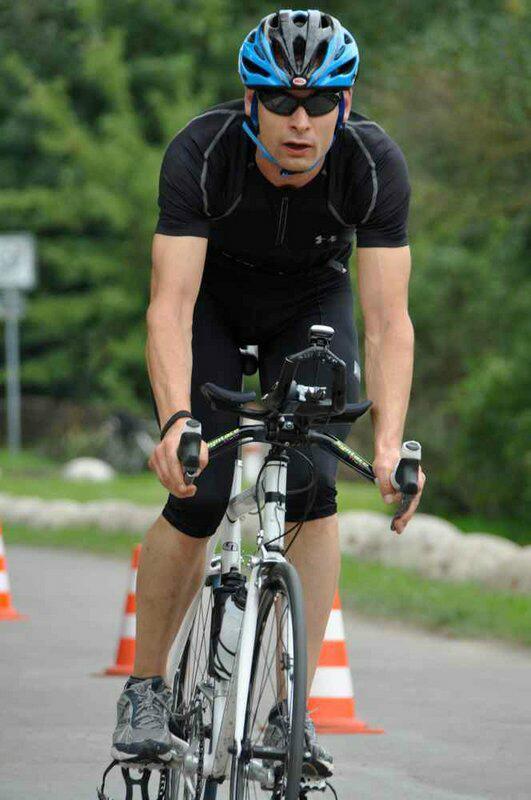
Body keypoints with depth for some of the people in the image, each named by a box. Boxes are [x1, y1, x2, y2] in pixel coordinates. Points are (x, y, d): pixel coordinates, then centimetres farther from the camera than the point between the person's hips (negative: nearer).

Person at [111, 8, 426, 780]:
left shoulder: (375, 164, -31)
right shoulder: (200, 153, -34)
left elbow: (388, 320, -33)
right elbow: (171, 304, -39)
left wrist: (389, 442, -46)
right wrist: (177, 420, -55)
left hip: (311, 306, 1)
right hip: (214, 302, -1)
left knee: (312, 494, -17)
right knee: (198, 499, -14)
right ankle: (146, 690, 6)